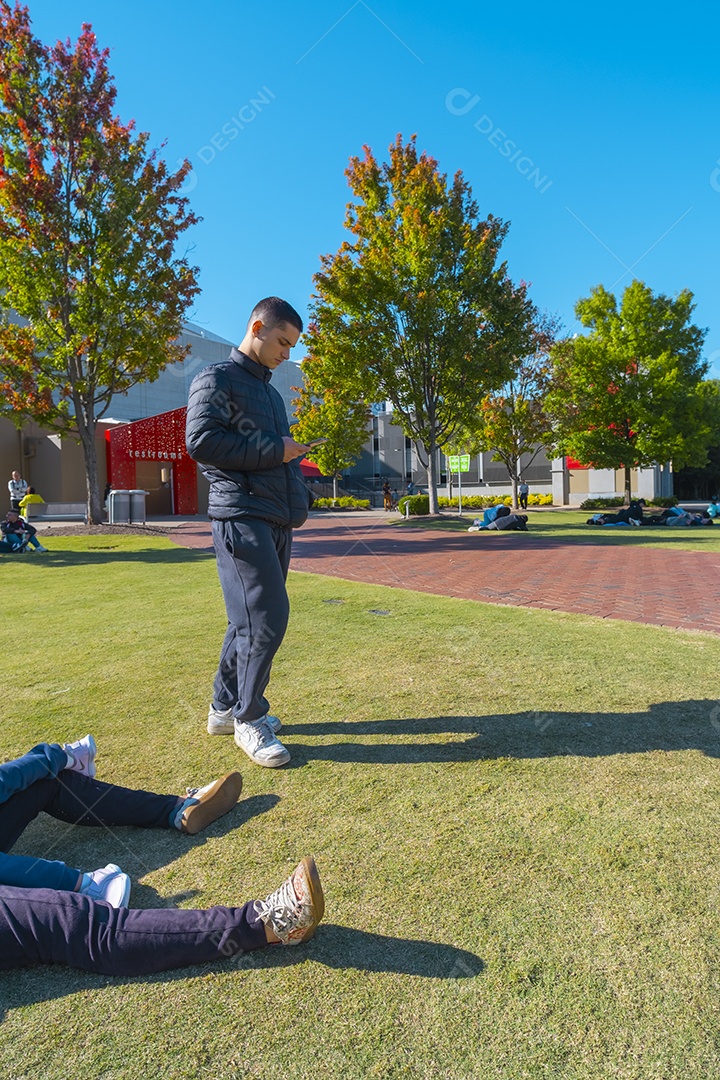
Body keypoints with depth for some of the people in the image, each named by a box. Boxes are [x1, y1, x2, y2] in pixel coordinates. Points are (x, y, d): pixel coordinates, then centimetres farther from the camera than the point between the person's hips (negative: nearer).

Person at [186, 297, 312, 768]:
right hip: (242, 517, -9)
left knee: (250, 620, 12)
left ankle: (226, 707, 25)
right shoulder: (217, 379, -2)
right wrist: (273, 450, -12)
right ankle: (248, 718, 6)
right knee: (266, 619, -11)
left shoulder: (269, 390, 24)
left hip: (277, 520, 9)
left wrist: (299, 497, 14)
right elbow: (201, 441, -15)